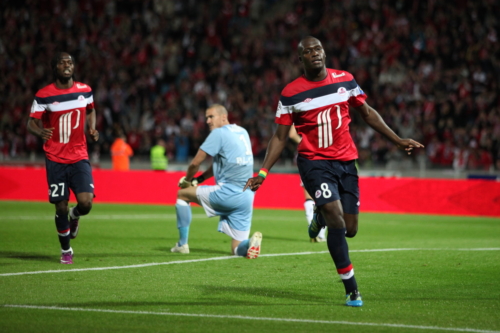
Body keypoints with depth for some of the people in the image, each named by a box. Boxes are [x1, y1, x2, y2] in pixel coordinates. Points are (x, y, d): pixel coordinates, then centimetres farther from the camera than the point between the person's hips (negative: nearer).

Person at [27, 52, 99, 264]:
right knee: (61, 207, 0)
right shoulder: (44, 95, -7)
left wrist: (92, 129, 3)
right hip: (55, 159, -2)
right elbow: (31, 123, -4)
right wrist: (40, 132, -27)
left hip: (79, 157, 2)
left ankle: (74, 216, 23)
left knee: (85, 202, -15)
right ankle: (66, 250, 22)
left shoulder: (85, 90, 3)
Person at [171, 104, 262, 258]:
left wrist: (187, 180, 16)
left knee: (182, 194, 16)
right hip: (247, 198, 7)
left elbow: (195, 163, -4)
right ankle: (250, 242, -25)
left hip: (228, 193, -7)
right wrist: (198, 179, 21)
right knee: (238, 250, 10)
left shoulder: (219, 133, -6)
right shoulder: (242, 132, 18)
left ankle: (182, 244, 16)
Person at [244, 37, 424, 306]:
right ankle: (351, 290, -12)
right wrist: (263, 172, -10)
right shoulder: (291, 93, -5)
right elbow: (280, 137, -1)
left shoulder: (345, 80, 3)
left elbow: (367, 113, 15)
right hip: (314, 162, -4)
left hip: (346, 162, 4)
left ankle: (320, 217, 42)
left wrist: (397, 140, 11)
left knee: (349, 230, 3)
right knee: (336, 218, -21)